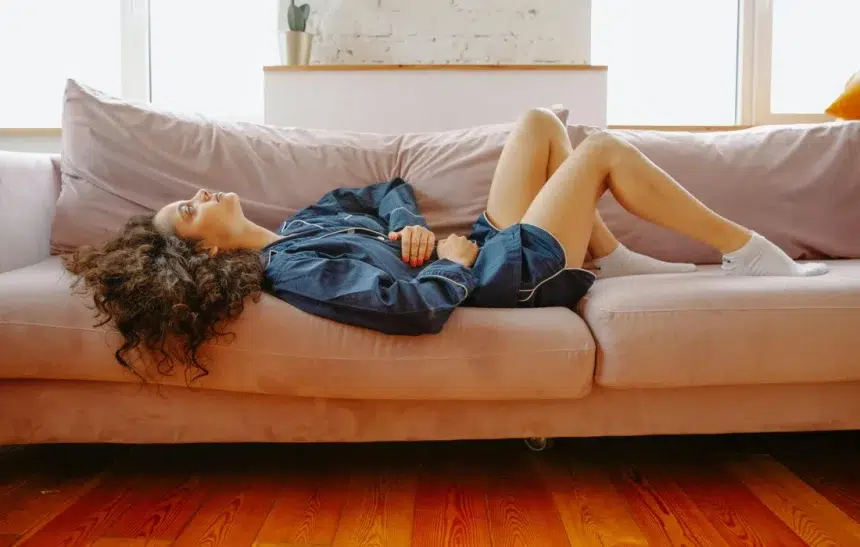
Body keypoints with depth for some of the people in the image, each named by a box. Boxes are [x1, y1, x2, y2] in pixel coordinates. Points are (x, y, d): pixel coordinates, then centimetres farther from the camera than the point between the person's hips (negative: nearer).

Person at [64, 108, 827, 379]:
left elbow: (384, 192, 14)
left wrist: (414, 228, -7)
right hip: (518, 272, -8)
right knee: (604, 149, -5)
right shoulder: (297, 268, -26)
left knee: (542, 122, 13)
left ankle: (618, 258, 15)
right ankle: (750, 254, 11)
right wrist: (454, 259, -19)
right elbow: (420, 306, -38)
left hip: (495, 245, 9)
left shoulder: (297, 228, 4)